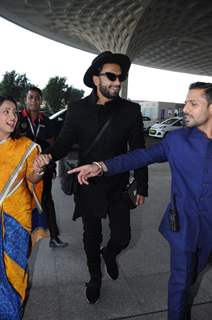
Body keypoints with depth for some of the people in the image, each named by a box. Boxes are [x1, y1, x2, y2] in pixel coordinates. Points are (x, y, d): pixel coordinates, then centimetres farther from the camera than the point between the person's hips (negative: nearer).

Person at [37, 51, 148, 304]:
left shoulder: (131, 110, -6)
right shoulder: (78, 109, -6)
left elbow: (138, 151, -2)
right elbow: (65, 142, -3)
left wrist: (142, 187, 1)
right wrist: (49, 155, -26)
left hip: (118, 187, 0)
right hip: (89, 187, 0)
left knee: (122, 237, 6)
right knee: (91, 237, 16)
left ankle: (109, 254, 46)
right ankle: (95, 277, 46)